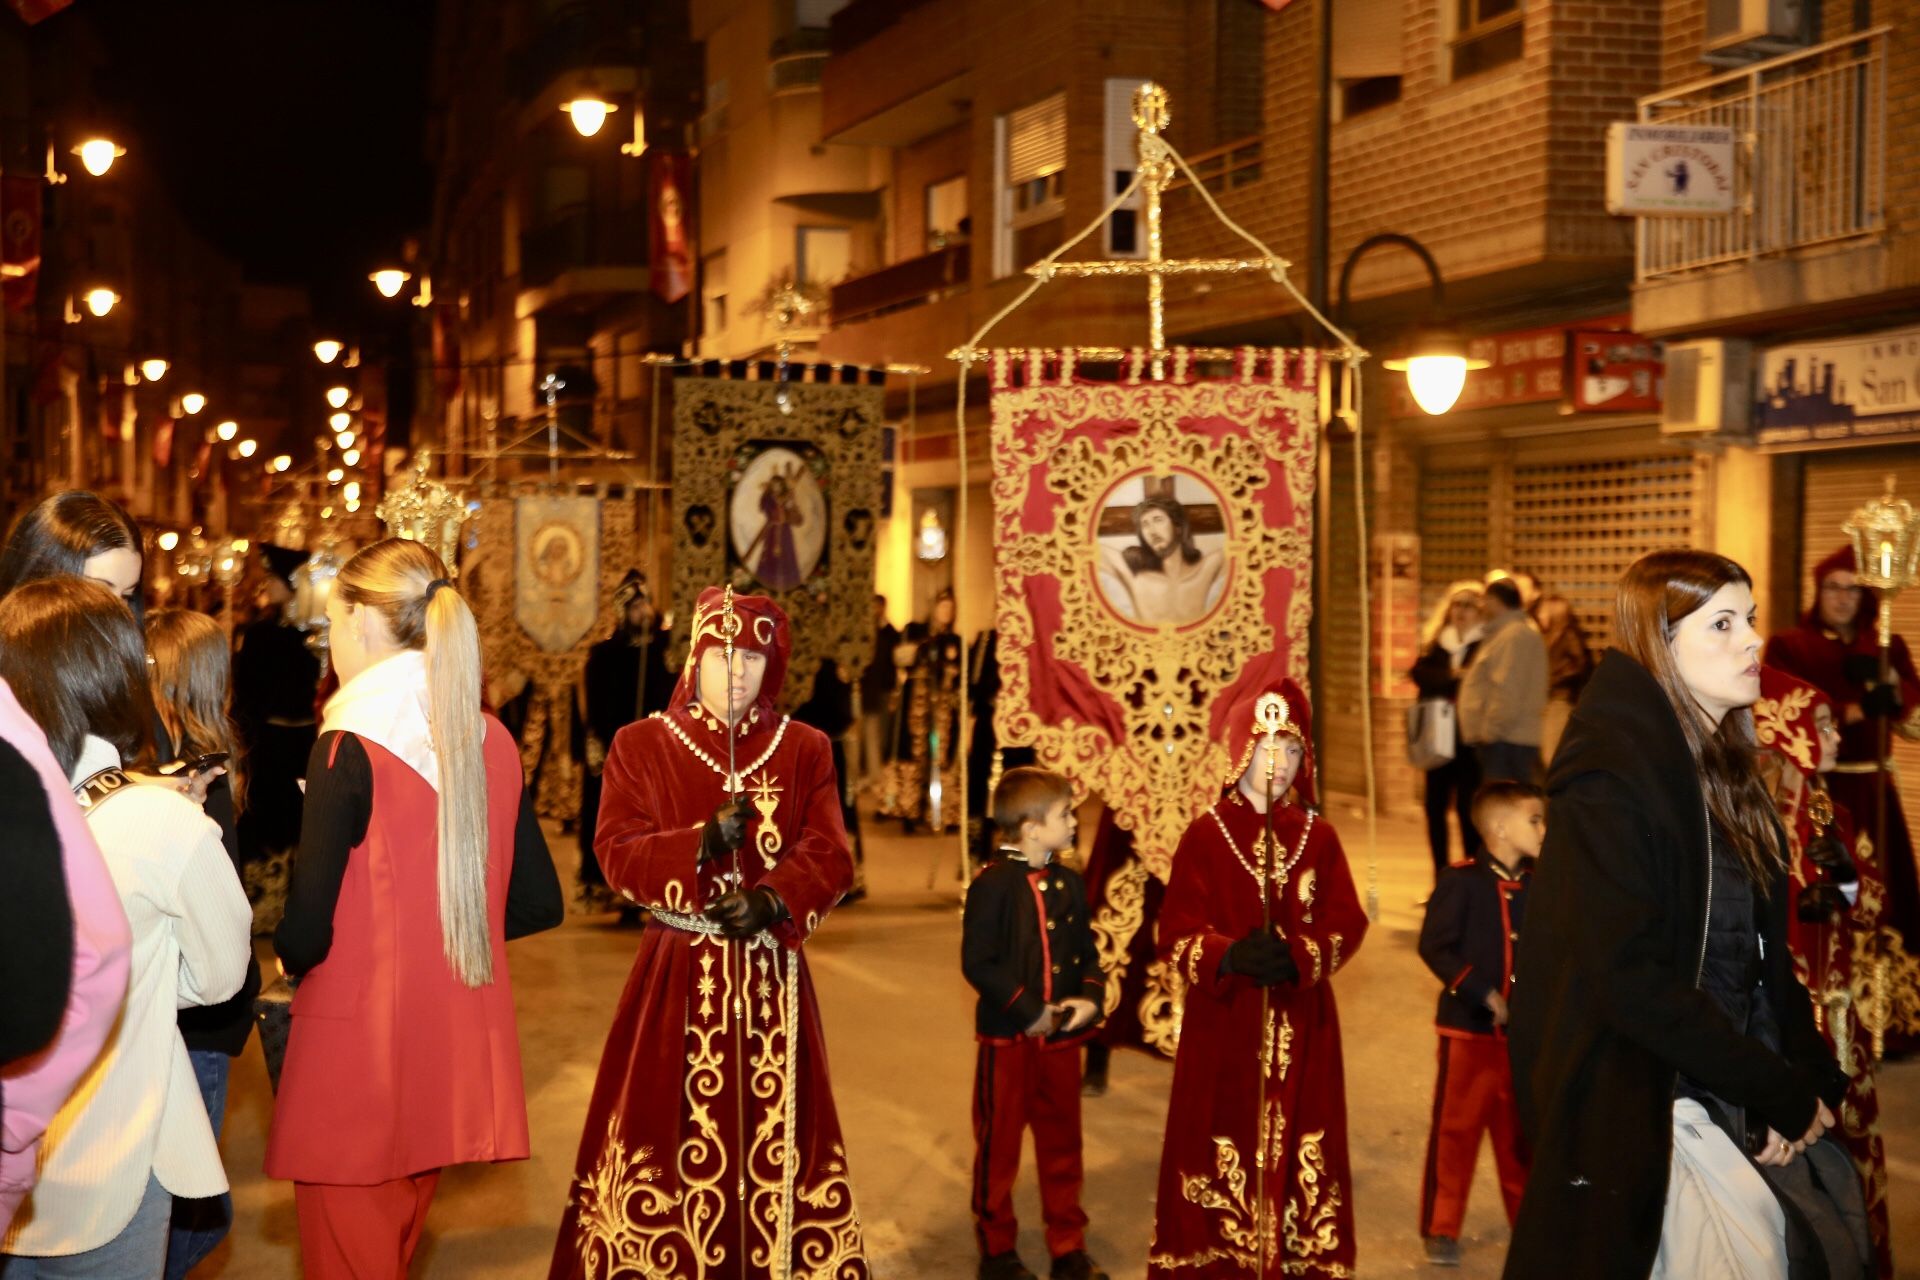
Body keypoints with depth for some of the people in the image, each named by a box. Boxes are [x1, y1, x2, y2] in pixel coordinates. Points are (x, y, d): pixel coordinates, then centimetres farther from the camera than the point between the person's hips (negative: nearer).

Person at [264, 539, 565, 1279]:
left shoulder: (350, 750, -15)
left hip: (359, 1053, -6)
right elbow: (537, 905, 8)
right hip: (456, 1051, 6)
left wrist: (286, 957, 4)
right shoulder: (491, 741, 2)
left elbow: (306, 936, -17)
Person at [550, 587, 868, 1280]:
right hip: (679, 971, -1)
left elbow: (830, 856, -3)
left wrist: (774, 900, -21)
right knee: (672, 1133, 0)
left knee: (772, 1133, 4)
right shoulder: (642, 745, 2)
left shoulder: (806, 749, 6)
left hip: (772, 974, 1)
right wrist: (700, 845, -22)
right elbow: (616, 853, -6)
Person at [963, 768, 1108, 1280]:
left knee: (1062, 1142, 15)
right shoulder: (992, 884, -15)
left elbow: (1086, 951, 10)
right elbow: (978, 963, -19)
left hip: (1062, 1037, 6)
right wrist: (1029, 1012, -19)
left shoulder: (1069, 884, 5)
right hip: (1007, 1039, -6)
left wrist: (1091, 998, -9)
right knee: (999, 1144, 8)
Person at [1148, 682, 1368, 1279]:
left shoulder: (1319, 836, 5)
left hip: (1301, 1021, 2)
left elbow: (1348, 924, -2)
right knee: (1221, 1144, 0)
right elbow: (1177, 933, -7)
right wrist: (1228, 956, -25)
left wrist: (1298, 958, -19)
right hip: (1223, 1023, -2)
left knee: (1297, 1144, 3)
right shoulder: (1206, 835, -2)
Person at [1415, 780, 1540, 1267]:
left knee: (1520, 1127, 15)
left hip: (1524, 1031, 4)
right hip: (1470, 1028, -4)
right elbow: (1435, 947, -17)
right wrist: (1485, 996, -19)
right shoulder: (1462, 880, -13)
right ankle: (1441, 1228, 16)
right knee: (1456, 1127, 5)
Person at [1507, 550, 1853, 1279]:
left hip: (1731, 1107, 8)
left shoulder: (1724, 769, 10)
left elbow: (1763, 952, 12)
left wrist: (1813, 1078, -2)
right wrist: (1783, 1092, -16)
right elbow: (1630, 979, -21)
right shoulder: (1610, 782, -15)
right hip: (1638, 1118, -8)